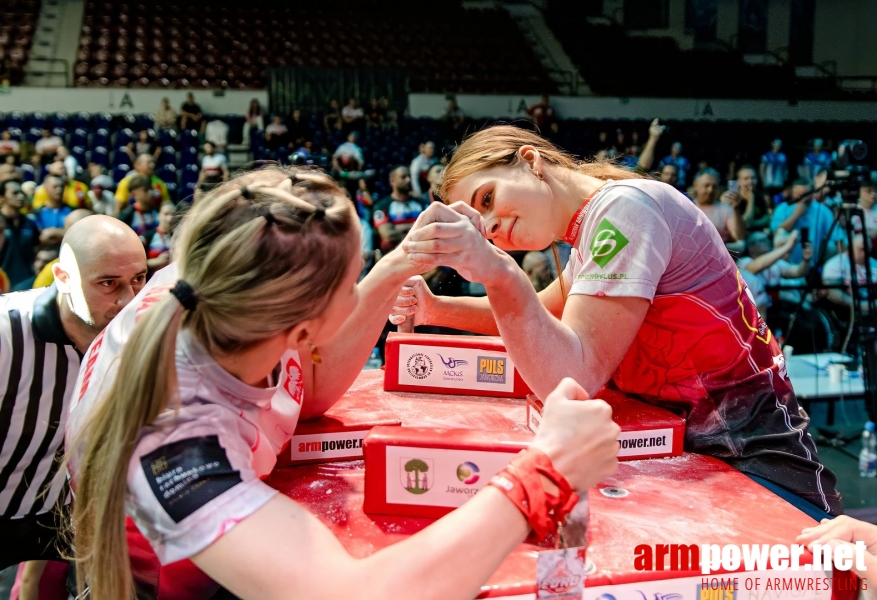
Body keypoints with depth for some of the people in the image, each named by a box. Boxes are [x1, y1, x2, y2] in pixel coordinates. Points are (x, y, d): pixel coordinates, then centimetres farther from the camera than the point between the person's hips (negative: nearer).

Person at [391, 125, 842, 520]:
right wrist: (436, 310, 13)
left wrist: (497, 273, -38)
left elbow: (573, 378, -26)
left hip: (749, 466, -9)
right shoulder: (589, 231, 10)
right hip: (678, 446, 9)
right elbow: (540, 315, 27)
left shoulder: (625, 206, -17)